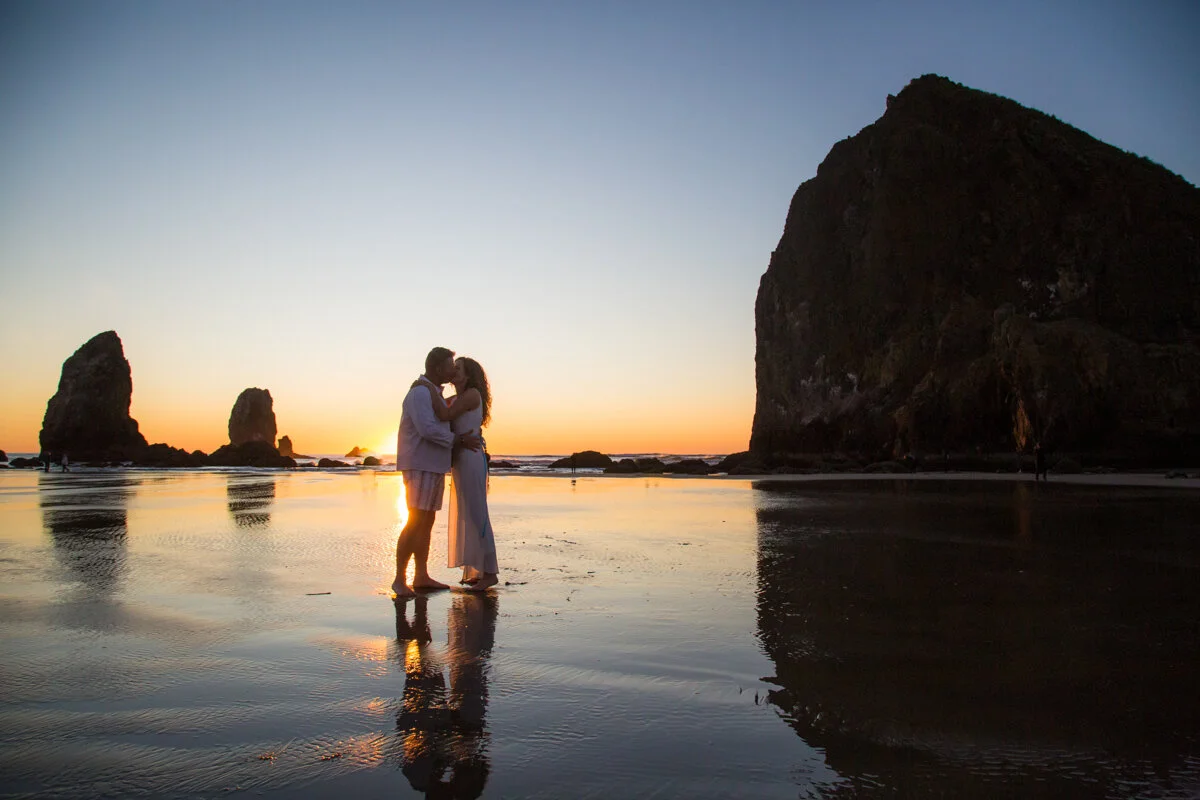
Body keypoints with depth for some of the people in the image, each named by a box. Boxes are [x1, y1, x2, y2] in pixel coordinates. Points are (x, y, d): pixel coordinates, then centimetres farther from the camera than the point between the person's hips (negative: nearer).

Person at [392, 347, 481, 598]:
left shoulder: (433, 393, 18)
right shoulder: (420, 392, -13)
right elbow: (428, 429, -24)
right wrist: (460, 440, -17)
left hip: (433, 466, 10)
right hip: (420, 466, -10)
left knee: (427, 522, 10)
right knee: (415, 523, -11)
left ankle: (421, 577, 14)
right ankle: (400, 580, -6)